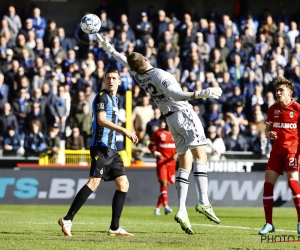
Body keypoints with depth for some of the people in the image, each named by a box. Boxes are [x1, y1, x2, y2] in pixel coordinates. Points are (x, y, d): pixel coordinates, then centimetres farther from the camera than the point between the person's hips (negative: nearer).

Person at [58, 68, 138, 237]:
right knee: (94, 182, -18)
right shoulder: (102, 97, -5)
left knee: (123, 184, 4)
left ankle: (115, 227, 5)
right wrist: (124, 131, -21)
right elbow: (101, 120, -18)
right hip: (101, 146, -9)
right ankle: (68, 219, -17)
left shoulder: (114, 99, 21)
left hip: (111, 148, 9)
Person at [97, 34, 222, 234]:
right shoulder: (159, 75, -17)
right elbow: (174, 93, -34)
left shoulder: (138, 75, 3)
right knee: (200, 158, -11)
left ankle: (181, 209, -6)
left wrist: (110, 49, 40)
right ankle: (204, 201, -29)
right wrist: (199, 94, -44)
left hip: (170, 119, 7)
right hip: (184, 113, -7)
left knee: (185, 164, 7)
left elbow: (124, 60, 22)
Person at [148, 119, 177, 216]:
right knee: (163, 183, -16)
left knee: (166, 183, 7)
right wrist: (156, 153, -11)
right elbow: (151, 145, 6)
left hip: (171, 162, 4)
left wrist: (176, 154, -3)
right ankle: (166, 206, -26)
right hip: (161, 161, -4)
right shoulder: (158, 133, 0)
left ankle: (158, 207, 16)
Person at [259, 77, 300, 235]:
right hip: (276, 150, 5)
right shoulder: (273, 109, 8)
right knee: (268, 181, -3)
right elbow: (267, 129, 16)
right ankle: (268, 223, 5)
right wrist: (269, 134, -8)